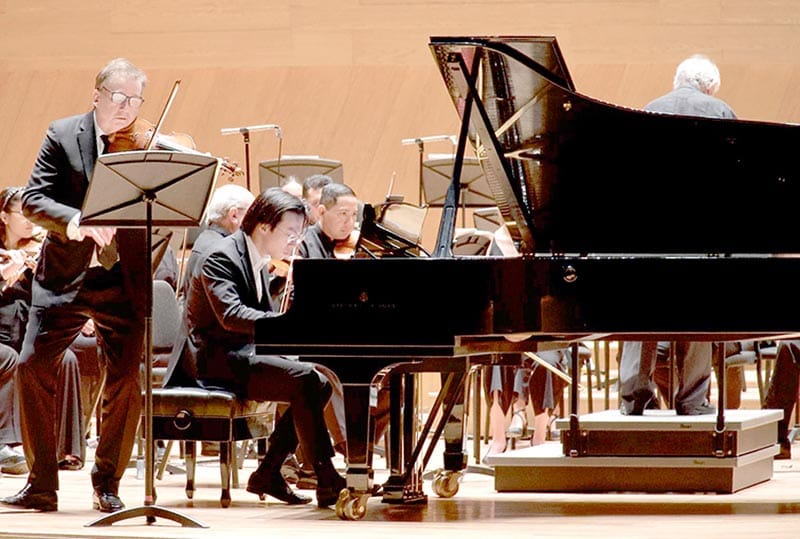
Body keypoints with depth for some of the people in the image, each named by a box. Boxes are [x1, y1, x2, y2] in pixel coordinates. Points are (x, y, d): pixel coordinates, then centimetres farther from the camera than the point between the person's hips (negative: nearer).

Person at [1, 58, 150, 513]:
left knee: (128, 381, -4)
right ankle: (42, 485, 5)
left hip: (123, 282, 0)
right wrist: (74, 220, -28)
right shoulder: (63, 137, -1)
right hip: (65, 277, 0)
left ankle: (107, 485, 11)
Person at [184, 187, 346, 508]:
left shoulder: (257, 262, 17)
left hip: (245, 355, 10)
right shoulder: (223, 258, -14)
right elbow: (230, 315, -30)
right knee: (304, 380, -25)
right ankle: (327, 482, -24)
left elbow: (266, 319, 19)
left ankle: (268, 474, -1)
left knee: (320, 384, -4)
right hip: (218, 360, -10)